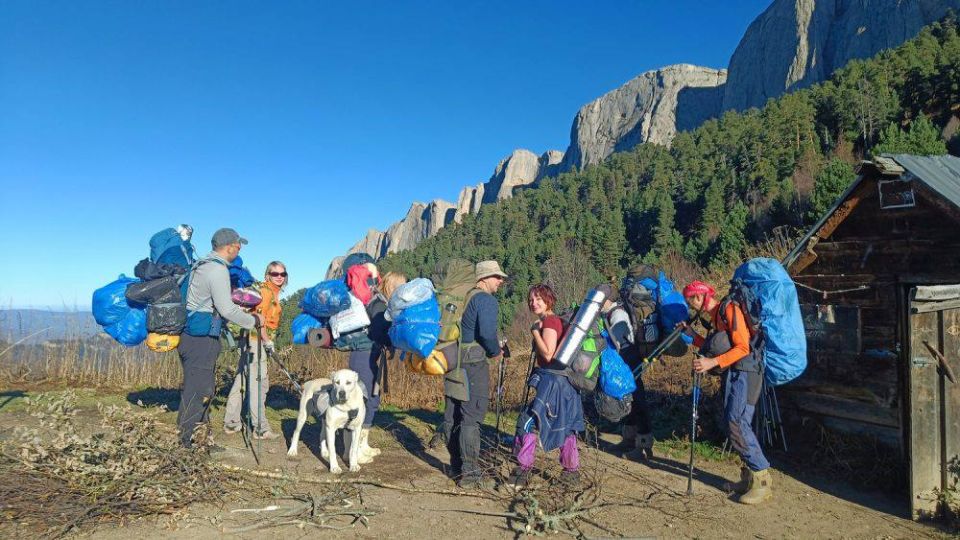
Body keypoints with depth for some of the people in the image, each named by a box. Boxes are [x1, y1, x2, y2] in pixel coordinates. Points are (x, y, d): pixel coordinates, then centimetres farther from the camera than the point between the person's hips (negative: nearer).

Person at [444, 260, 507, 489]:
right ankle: (470, 474, -1)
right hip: (473, 364, -9)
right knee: (471, 418, -5)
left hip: (452, 362, 9)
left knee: (452, 417, 13)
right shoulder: (486, 300, -11)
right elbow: (487, 333, -22)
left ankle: (457, 465, 26)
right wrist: (496, 352, -5)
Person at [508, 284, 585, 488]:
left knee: (529, 421, -7)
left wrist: (535, 331, -13)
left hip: (551, 380, -10)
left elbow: (548, 354, -20)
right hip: (565, 381, 10)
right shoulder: (557, 320, 16)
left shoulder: (549, 321, -12)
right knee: (565, 426, 16)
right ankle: (572, 472, 24)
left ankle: (523, 470, -5)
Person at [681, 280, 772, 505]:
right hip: (734, 372, 10)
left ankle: (762, 480, -10)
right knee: (732, 422, 8)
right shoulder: (715, 316, 16)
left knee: (737, 422, -16)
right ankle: (751, 477, 15)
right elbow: (717, 347, 16)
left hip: (746, 371, -10)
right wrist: (693, 336, 12)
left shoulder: (730, 310, -13)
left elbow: (742, 348, -19)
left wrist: (712, 363, -25)